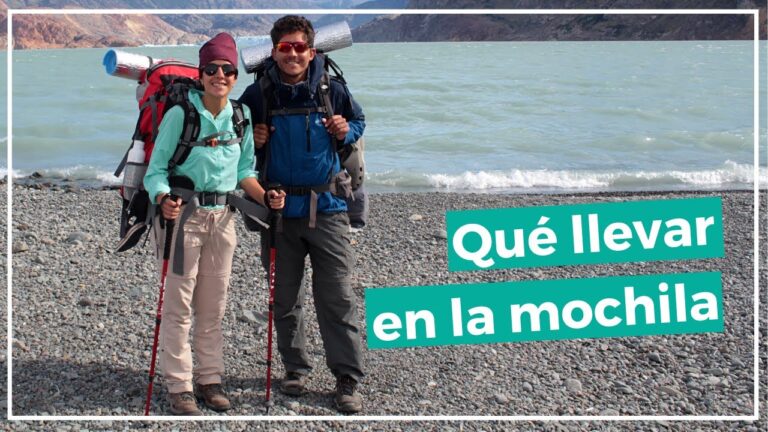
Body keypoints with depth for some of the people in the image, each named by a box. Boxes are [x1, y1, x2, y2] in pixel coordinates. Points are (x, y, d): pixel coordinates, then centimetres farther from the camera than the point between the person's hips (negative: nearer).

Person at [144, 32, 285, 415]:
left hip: (223, 215, 5)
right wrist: (163, 200, -29)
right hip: (184, 213, -5)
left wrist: (266, 197, -4)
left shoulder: (241, 117, 6)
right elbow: (157, 168, -10)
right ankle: (179, 386, 10)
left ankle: (210, 379, 23)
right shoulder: (180, 114, -9)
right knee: (179, 305, 0)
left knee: (214, 305, 12)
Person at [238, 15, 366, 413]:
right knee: (285, 298, 12)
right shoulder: (257, 95, -1)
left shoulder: (332, 91, -1)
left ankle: (347, 379, 8)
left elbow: (359, 120, 16)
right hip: (279, 210, 1)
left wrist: (346, 132, -6)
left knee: (337, 298, -1)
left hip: (327, 207, -1)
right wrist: (252, 141, -9)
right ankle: (295, 368, 29)